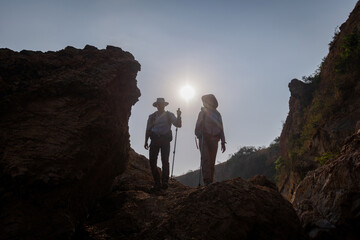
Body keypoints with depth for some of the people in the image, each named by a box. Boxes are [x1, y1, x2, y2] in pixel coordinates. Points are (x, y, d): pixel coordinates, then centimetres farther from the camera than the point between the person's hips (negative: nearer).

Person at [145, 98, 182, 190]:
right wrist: (146, 141, 8)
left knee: (165, 161, -10)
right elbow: (148, 130, 16)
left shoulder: (169, 115, 13)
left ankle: (165, 182, -6)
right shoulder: (152, 116, 16)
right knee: (152, 161, -6)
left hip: (165, 140, -1)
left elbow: (178, 125, 4)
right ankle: (157, 183, 1)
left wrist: (179, 116, -12)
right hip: (154, 140, 2)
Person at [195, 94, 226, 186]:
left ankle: (210, 181, 5)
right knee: (205, 159, -16)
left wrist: (223, 142, 11)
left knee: (212, 161, 1)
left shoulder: (217, 114, 15)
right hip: (204, 139, -3)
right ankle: (207, 180, -22)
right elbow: (198, 127, 4)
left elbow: (221, 129, 16)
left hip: (214, 140, 3)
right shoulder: (203, 113, 8)